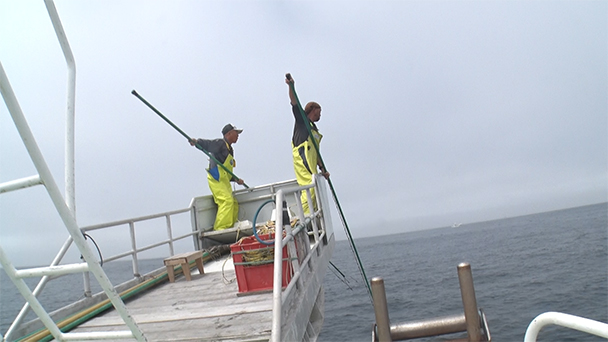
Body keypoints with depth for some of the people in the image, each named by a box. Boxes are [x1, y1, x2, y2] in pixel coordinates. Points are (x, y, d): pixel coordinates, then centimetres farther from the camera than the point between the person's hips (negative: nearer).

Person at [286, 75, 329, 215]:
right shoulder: (302, 119, 17)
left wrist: (322, 168, 16)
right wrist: (291, 86, -12)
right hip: (302, 156, -7)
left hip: (310, 161, 7)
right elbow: (295, 103, 2)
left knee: (309, 187, -5)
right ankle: (304, 215, -28)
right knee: (311, 183, -22)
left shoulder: (315, 130, 33)